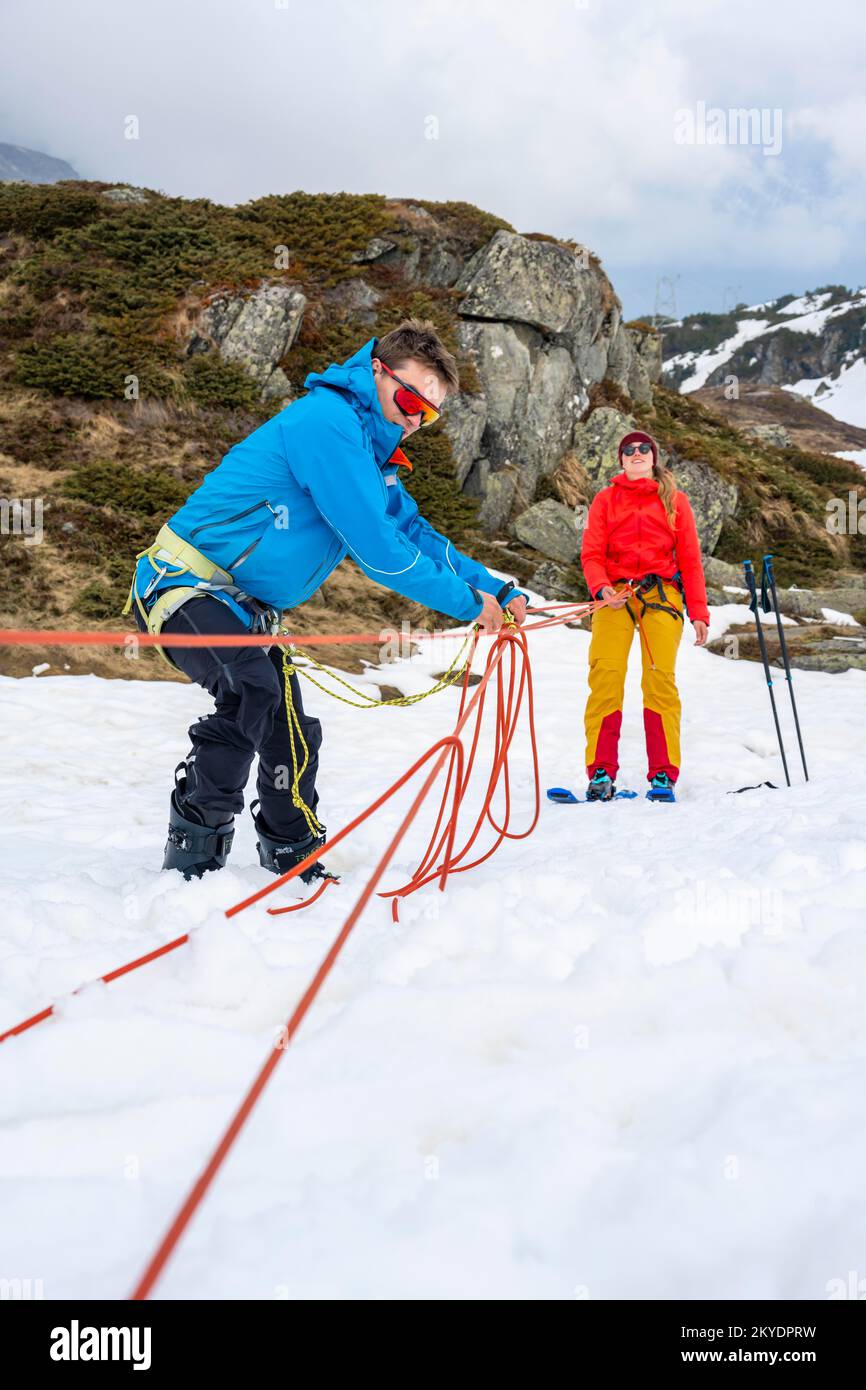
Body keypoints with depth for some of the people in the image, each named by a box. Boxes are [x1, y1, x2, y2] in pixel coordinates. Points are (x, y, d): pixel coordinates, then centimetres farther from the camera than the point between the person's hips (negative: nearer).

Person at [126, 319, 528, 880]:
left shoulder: (371, 451, 12)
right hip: (187, 581, -10)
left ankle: (294, 863, 27)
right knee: (252, 690, -32)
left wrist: (495, 589, 7)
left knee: (293, 735, 10)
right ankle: (192, 861, -20)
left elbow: (414, 532, 17)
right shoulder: (327, 422, -21)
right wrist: (466, 603, -16)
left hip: (244, 605, 10)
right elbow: (375, 547, -25)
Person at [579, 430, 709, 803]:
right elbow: (591, 553, 7)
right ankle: (601, 772, -11)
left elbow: (690, 558, 11)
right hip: (615, 596, 0)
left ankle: (663, 775, -8)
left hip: (661, 594, 0)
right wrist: (602, 588, -14)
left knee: (660, 679, -12)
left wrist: (698, 612, 4)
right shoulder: (605, 499, 15)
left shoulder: (674, 499, 15)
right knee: (605, 676, -15)